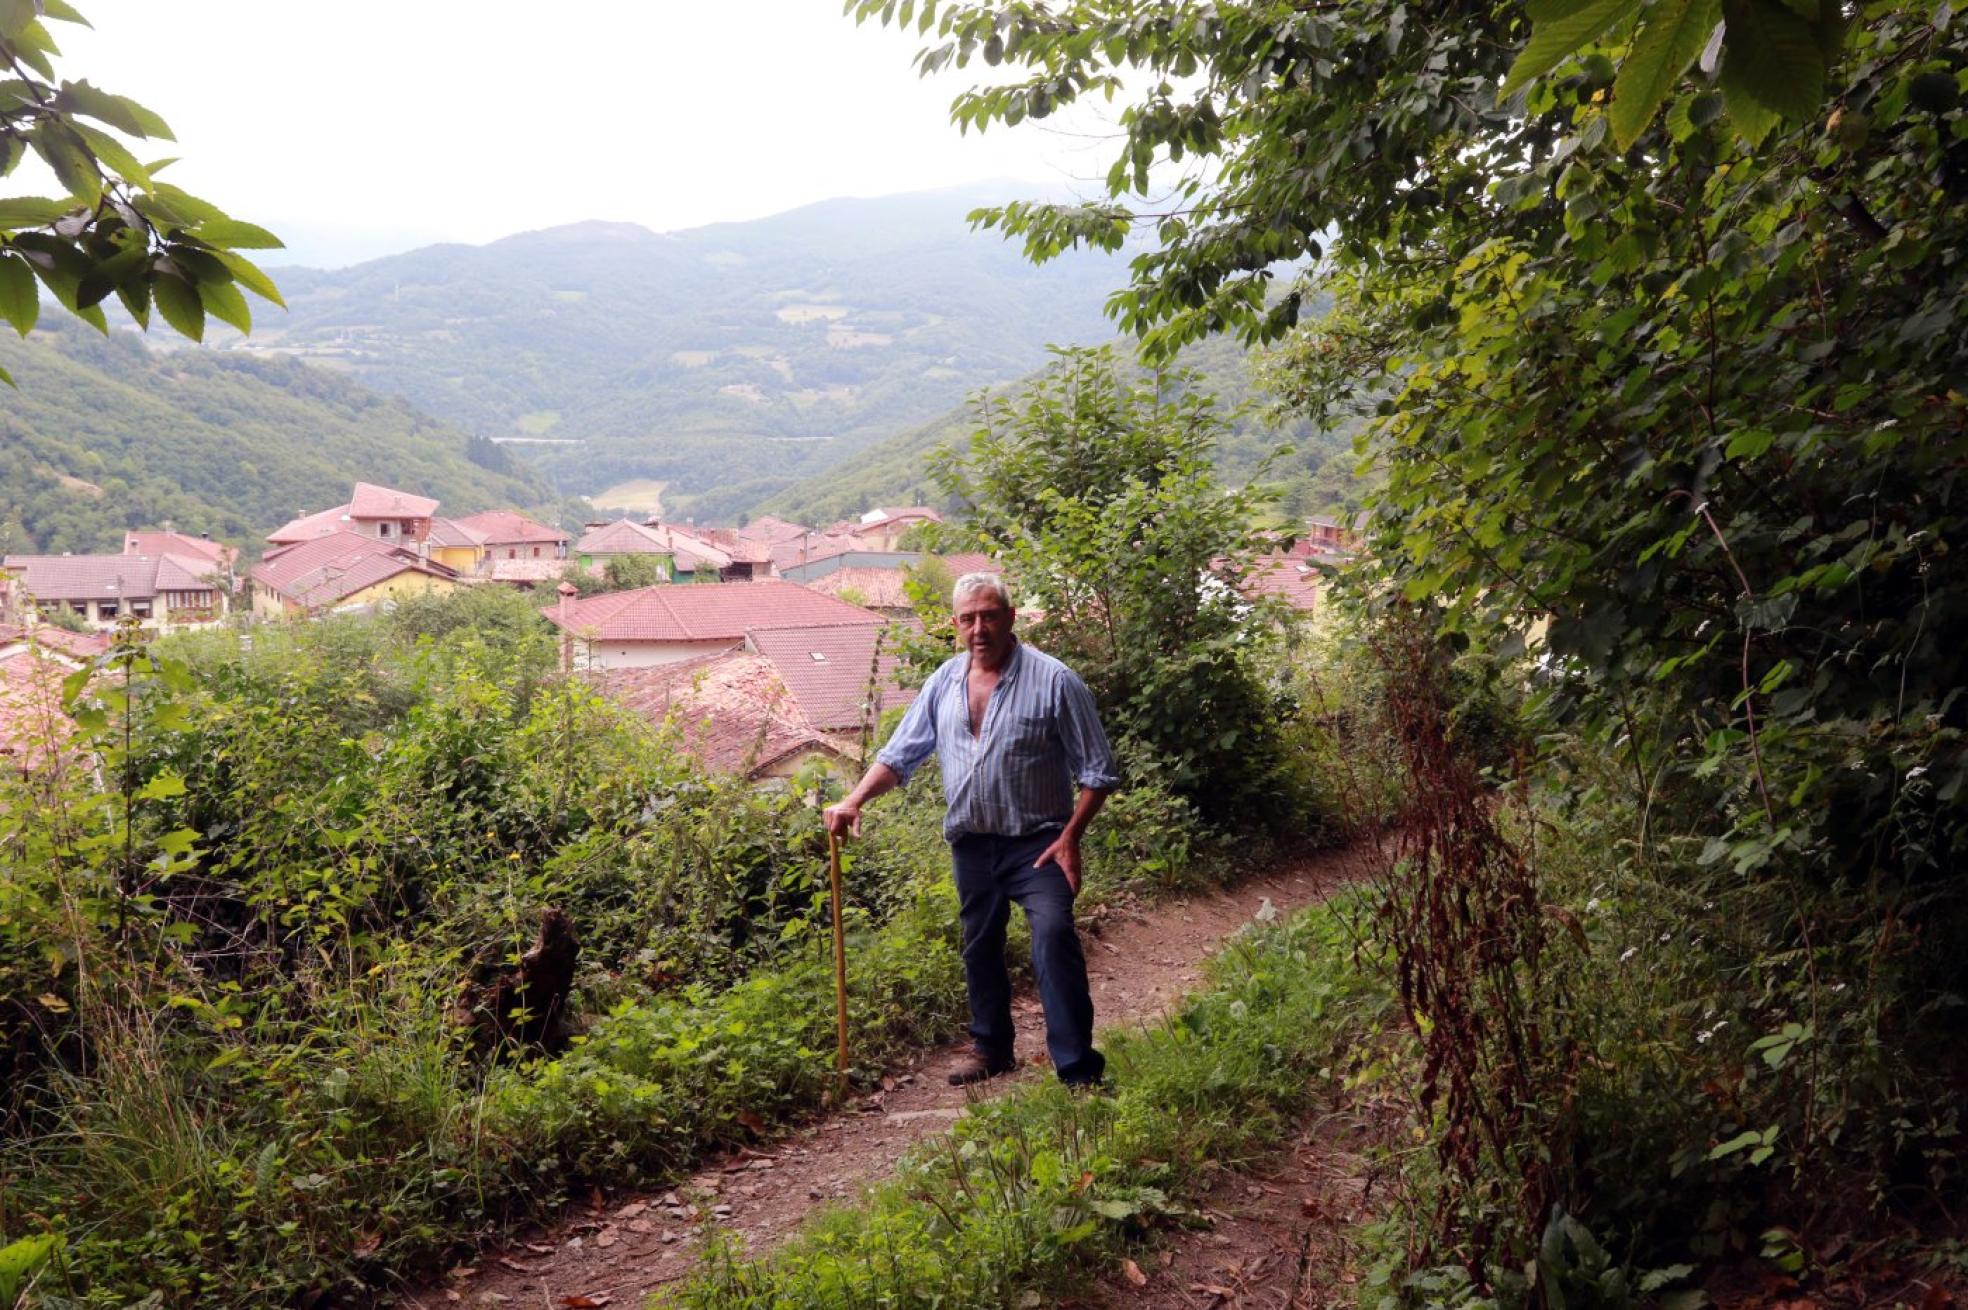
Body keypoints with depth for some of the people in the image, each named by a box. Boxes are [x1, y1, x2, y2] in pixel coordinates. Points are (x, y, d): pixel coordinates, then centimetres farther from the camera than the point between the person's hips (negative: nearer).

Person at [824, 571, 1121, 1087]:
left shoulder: (1054, 681, -11)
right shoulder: (944, 682, 5)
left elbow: (1097, 770, -8)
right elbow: (899, 754, 11)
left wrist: (1070, 838, -16)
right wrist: (853, 801, -3)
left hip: (1037, 843, -5)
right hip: (971, 845, 6)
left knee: (1053, 936, -20)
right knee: (980, 947, 16)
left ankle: (1079, 1070, -15)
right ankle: (991, 1046, 35)